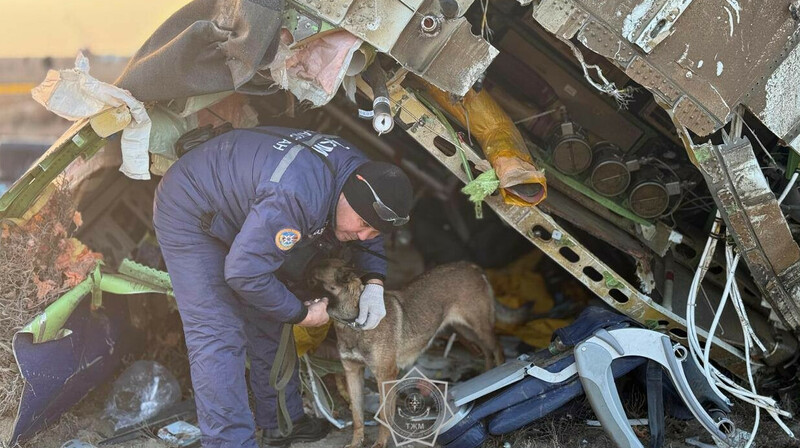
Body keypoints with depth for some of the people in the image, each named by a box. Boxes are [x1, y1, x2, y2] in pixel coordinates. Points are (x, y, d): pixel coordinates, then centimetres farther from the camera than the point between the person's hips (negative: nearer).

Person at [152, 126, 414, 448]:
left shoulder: (360, 172, -12)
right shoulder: (297, 196, -42)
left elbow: (367, 238, 9)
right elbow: (244, 273, -36)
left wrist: (374, 284, -9)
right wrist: (301, 314, -21)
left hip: (240, 212, 9)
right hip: (189, 213, -9)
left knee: (268, 324, 11)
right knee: (218, 338, -16)